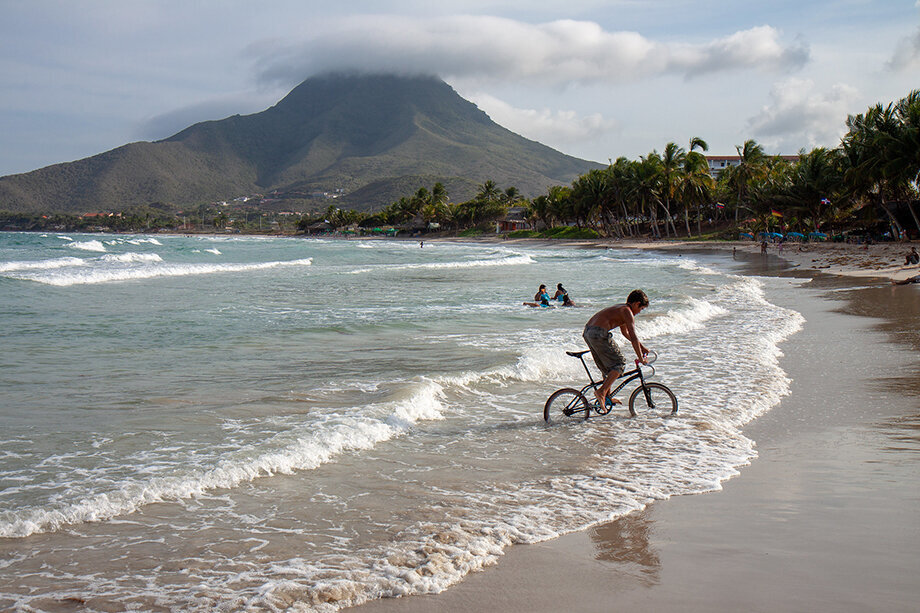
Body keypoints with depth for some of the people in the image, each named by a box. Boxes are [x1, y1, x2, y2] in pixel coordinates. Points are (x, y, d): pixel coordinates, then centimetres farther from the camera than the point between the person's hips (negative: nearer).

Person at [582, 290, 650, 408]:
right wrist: (640, 358, -4)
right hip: (599, 334, -10)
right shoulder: (627, 312, -4)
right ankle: (601, 391, -14)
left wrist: (642, 346, 37)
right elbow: (633, 337, -10)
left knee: (607, 366, 22)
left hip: (587, 332, 10)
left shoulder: (620, 308, 26)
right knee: (619, 363, -2)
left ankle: (607, 396, 30)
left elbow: (625, 333, 37)